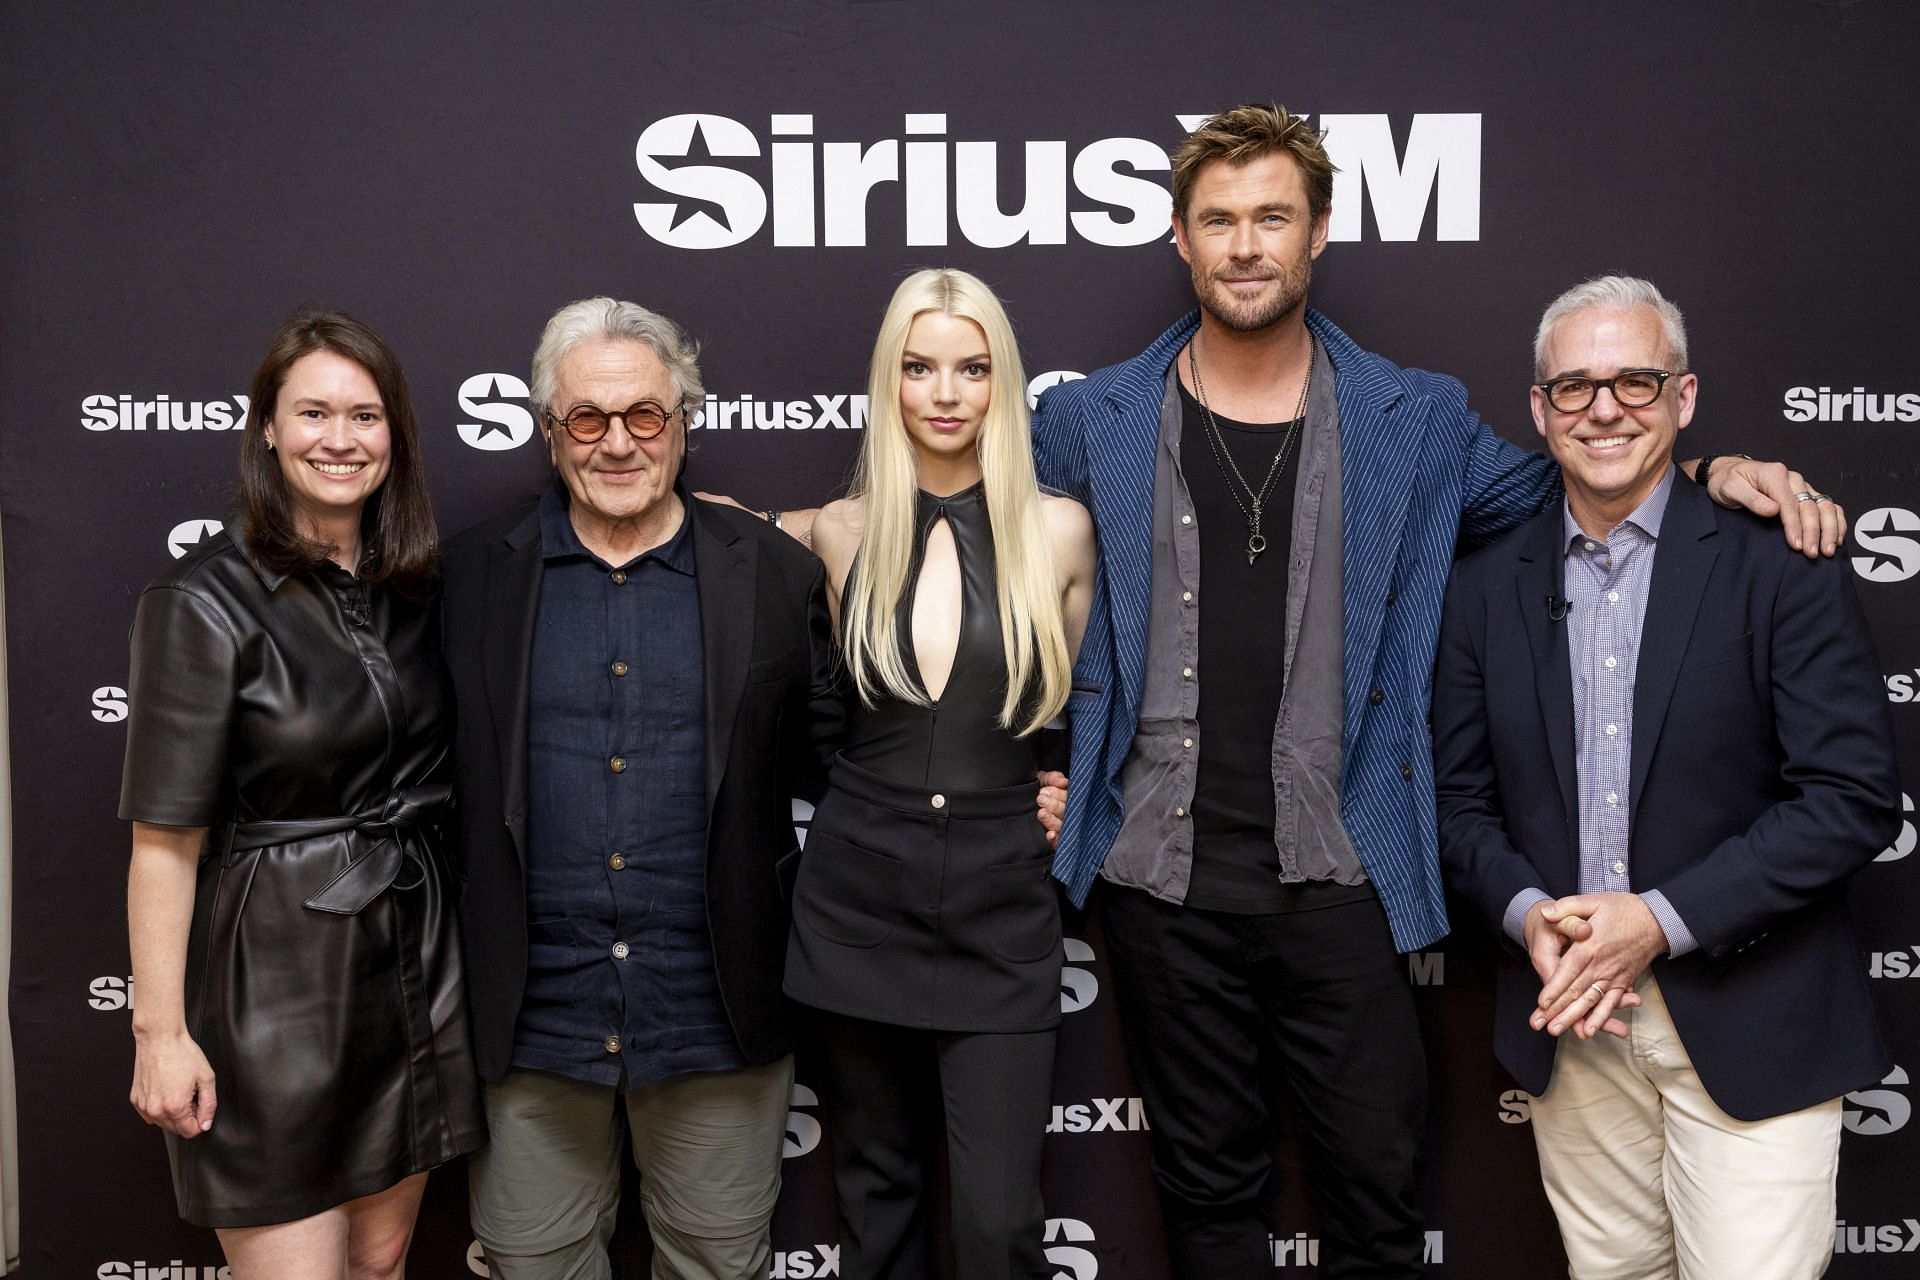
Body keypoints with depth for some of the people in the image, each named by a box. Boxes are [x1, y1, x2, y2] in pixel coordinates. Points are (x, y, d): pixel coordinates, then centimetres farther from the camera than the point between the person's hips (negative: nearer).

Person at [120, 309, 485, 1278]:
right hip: (275, 971, -6)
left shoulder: (412, 587, 6)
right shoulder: (206, 600, -12)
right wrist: (161, 1032, -13)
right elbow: (165, 837, -12)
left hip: (411, 955, 6)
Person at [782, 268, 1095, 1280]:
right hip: (858, 901, 2)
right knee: (875, 1191, 14)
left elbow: (1073, 713, 10)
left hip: (1001, 911, -1)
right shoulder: (842, 531, 1)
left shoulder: (1057, 530, -2)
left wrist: (1051, 795, 7)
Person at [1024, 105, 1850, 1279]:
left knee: (1379, 1183, 10)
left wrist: (1710, 469, -1)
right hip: (1163, 874, 0)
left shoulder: (1418, 423, 3)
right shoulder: (1090, 422, 2)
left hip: (1336, 874, 0)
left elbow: (1557, 495, 17)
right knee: (1211, 1183, 15)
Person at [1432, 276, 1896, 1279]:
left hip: (1747, 1021, -3)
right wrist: (1526, 913, -11)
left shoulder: (1780, 567, -6)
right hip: (1568, 1019, 3)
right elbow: (1460, 799, 8)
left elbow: (1855, 798, -11)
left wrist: (1662, 919, -16)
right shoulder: (1487, 587, 5)